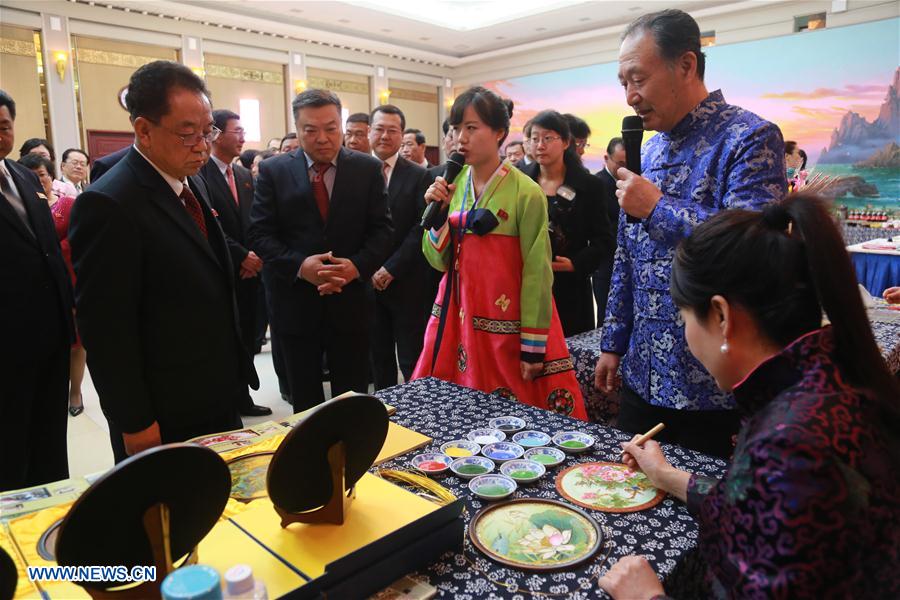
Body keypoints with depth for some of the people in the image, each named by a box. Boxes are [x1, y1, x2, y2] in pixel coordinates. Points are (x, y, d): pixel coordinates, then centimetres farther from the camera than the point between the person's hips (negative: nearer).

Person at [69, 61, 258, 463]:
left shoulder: (192, 182, 6)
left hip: (219, 398, 8)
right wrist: (135, 425, -16)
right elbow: (105, 330, -19)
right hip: (164, 420, -7)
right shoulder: (107, 206, -20)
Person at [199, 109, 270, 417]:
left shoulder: (245, 175, 14)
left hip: (248, 273, 7)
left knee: (245, 341, 12)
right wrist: (241, 256, -15)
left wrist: (254, 257, -4)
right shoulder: (199, 173, -10)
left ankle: (241, 398, 25)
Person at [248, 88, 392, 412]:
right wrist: (300, 265, -20)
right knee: (305, 403, 14)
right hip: (295, 304, 0)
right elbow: (260, 234, -3)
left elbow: (381, 228, 0)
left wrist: (357, 266, -18)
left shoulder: (368, 168, 2)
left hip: (350, 303, 0)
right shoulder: (273, 170, 1)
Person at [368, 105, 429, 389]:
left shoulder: (418, 176, -2)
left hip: (406, 283, -3)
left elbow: (421, 227, -8)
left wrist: (391, 269, -12)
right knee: (379, 356, 13)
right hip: (367, 281, 3)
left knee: (412, 360, 4)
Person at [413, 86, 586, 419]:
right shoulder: (451, 184, 4)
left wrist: (533, 347, -10)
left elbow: (536, 274, -11)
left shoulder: (526, 193, -12)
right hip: (458, 316, 5)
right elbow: (440, 261, 5)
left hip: (506, 322, -5)